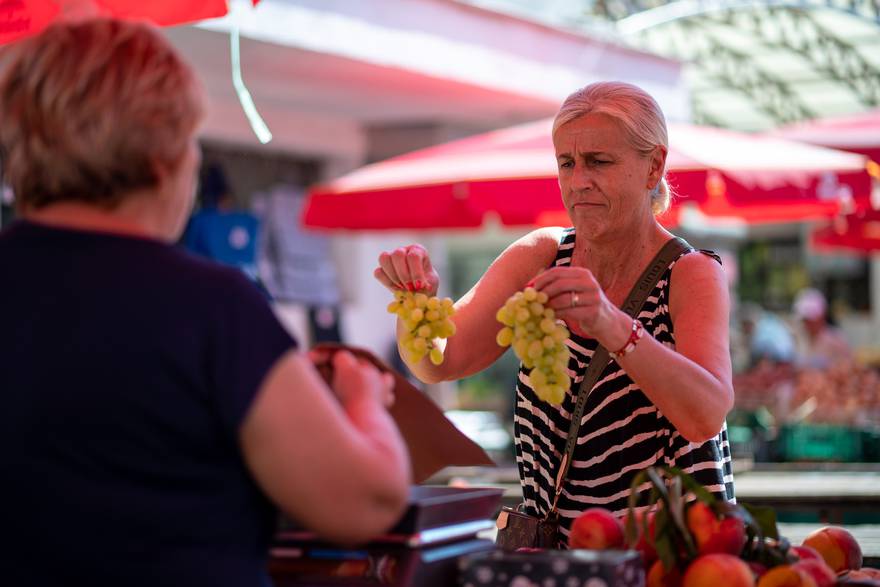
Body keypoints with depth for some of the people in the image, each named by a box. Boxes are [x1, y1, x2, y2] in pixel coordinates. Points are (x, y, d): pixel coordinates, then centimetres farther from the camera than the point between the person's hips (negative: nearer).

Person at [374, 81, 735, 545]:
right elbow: (440, 361, -6)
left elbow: (708, 415, -27)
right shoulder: (541, 256, 2)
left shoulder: (691, 274, -10)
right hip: (555, 549, 4)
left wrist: (612, 327, -41)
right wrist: (419, 298, -27)